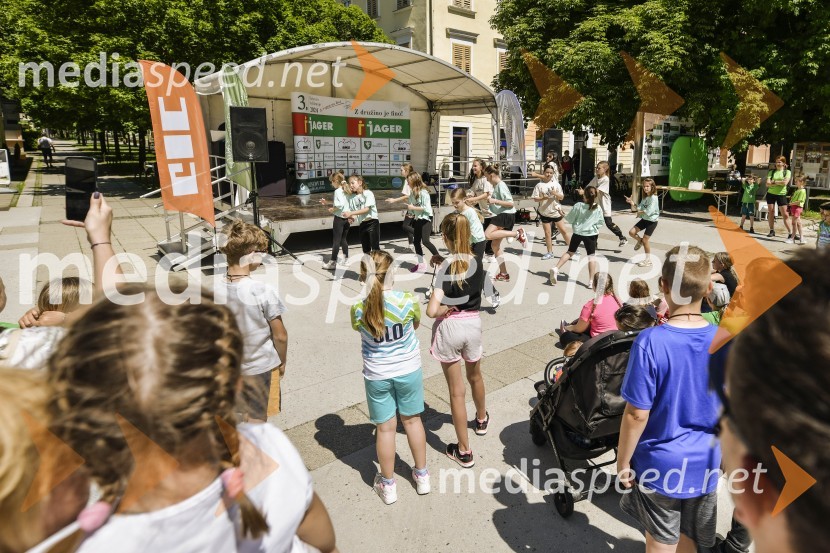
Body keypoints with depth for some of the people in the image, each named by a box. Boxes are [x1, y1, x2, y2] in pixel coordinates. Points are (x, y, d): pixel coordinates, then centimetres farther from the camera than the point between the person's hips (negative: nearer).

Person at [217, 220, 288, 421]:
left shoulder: (214, 291, -13)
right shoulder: (265, 291, -25)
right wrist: (282, 362, 2)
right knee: (257, 422, 17)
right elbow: (280, 336, -16)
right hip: (260, 369, -3)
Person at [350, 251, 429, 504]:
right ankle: (422, 476, 37)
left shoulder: (358, 309, -19)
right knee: (412, 420, 20)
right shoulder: (407, 301, -20)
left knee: (385, 428, 14)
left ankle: (388, 485, 31)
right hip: (408, 370, 1)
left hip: (377, 376, 0)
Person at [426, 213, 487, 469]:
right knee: (475, 376, 30)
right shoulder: (477, 262, -6)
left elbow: (432, 311, -28)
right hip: (473, 323, 5)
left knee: (456, 390, 7)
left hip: (449, 328, -5)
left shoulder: (446, 268, -21)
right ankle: (481, 420, 57)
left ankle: (464, 451, 20)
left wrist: (447, 308, -8)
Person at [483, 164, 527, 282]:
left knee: (488, 234, -27)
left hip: (507, 215, -10)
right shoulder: (496, 185, 16)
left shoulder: (501, 186, -12)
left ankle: (517, 233, -20)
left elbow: (511, 203, -19)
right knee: (495, 245, 8)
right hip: (501, 216, 10)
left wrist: (494, 201, -23)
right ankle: (504, 273, 13)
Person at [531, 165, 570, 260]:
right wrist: (543, 198, -22)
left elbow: (561, 197, 1)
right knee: (547, 233, 6)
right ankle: (550, 252, 16)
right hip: (545, 212, 0)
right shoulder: (539, 185, -3)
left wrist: (556, 193, -18)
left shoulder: (556, 184, 1)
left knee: (563, 231, 3)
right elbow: (535, 199, -4)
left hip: (556, 211, 0)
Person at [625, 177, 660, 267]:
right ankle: (640, 241, 28)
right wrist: (632, 203, -14)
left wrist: (640, 212, -8)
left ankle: (648, 260, 10)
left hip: (652, 221, -7)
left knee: (645, 240, -3)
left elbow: (648, 212, -25)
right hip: (644, 219, 7)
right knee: (631, 232, -2)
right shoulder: (645, 197, 7)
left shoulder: (653, 198, -20)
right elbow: (639, 208, 2)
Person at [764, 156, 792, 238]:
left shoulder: (787, 172, 1)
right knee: (771, 213, 5)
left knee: (785, 214, -4)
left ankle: (790, 232, -3)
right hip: (771, 194, 2)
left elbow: (785, 182, -14)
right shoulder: (772, 172, 6)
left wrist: (774, 181, -9)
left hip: (781, 195, -2)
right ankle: (772, 231, 13)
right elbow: (768, 184, -5)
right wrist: (779, 183, -14)